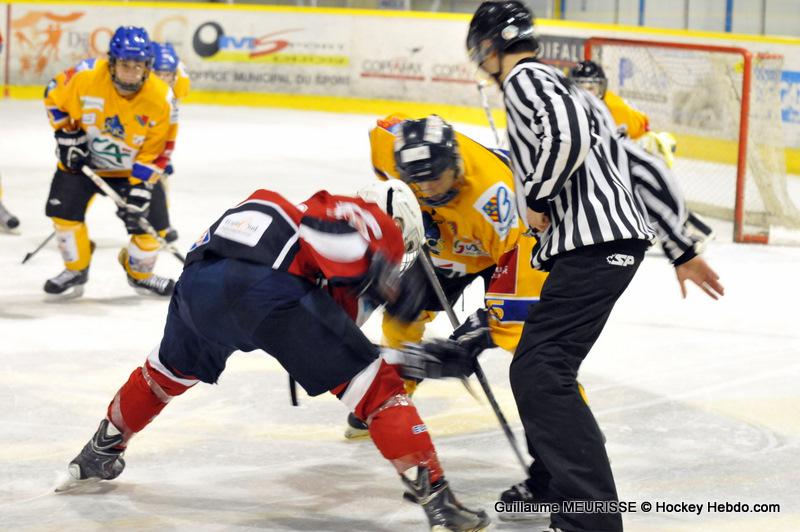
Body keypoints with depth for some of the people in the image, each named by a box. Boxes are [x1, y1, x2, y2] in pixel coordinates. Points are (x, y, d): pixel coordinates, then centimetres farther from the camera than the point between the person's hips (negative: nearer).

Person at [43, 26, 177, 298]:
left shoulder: (161, 99, -24)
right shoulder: (85, 77, -27)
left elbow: (155, 152, -16)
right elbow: (54, 96, -6)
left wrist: (139, 188, -23)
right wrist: (67, 136, -11)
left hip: (133, 168, 0)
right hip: (83, 158, 0)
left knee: (151, 223, -5)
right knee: (64, 209, -15)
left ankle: (140, 273, 26)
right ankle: (76, 270, 10)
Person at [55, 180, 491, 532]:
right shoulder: (379, 222, 18)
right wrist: (378, 274, -8)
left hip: (199, 278, 7)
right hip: (267, 288, -7)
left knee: (173, 369, 37)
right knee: (375, 384, 2)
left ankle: (99, 455, 53)